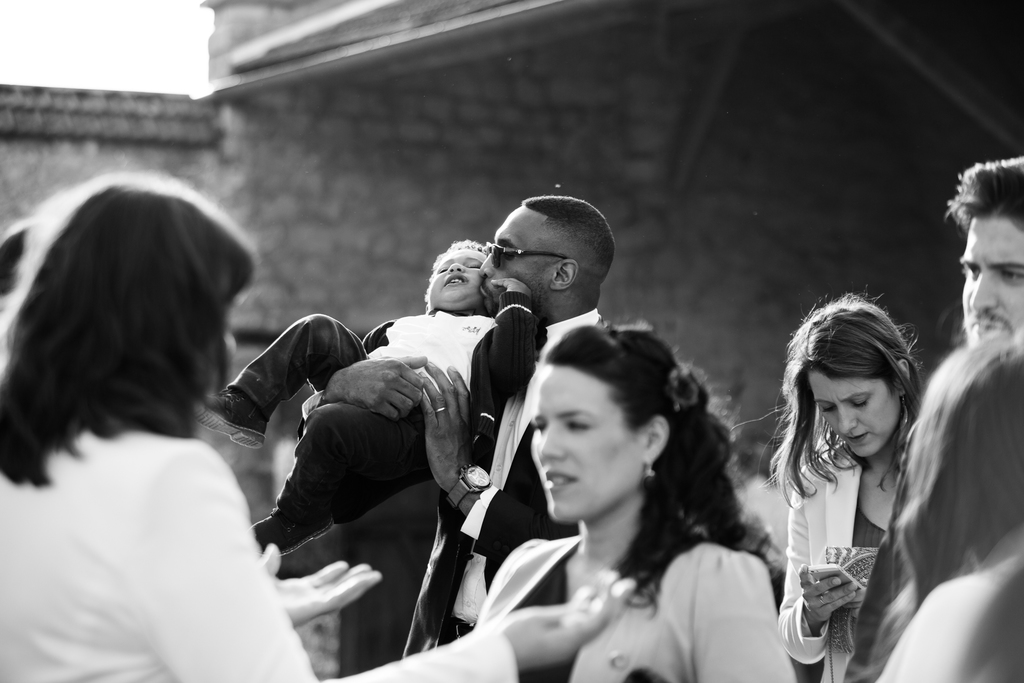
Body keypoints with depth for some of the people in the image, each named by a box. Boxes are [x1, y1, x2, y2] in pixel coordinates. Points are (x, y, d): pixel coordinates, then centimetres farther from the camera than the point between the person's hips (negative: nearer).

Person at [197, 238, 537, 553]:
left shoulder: (490, 330, 20)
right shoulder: (401, 325, 37)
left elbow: (511, 375, -2)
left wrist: (515, 300, 5)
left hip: (416, 420, -5)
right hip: (363, 393, 6)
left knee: (330, 423, -34)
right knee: (318, 329, -12)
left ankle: (298, 518, -10)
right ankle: (245, 407, -19)